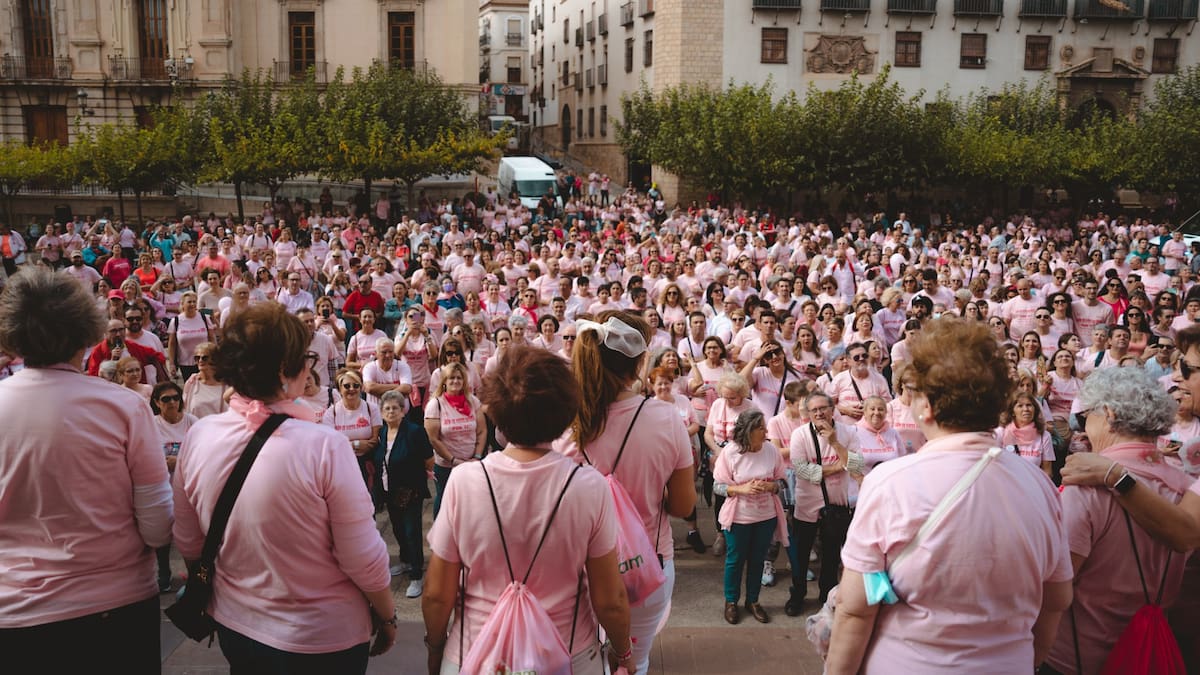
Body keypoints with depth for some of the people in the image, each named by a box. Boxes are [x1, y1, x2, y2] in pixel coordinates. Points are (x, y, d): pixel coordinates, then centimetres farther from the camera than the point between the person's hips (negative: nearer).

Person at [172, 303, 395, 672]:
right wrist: (388, 617, -1)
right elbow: (364, 559, -18)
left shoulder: (198, 437, -10)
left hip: (234, 627, 5)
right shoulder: (324, 446, -24)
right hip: (322, 640, -4)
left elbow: (188, 544, 2)